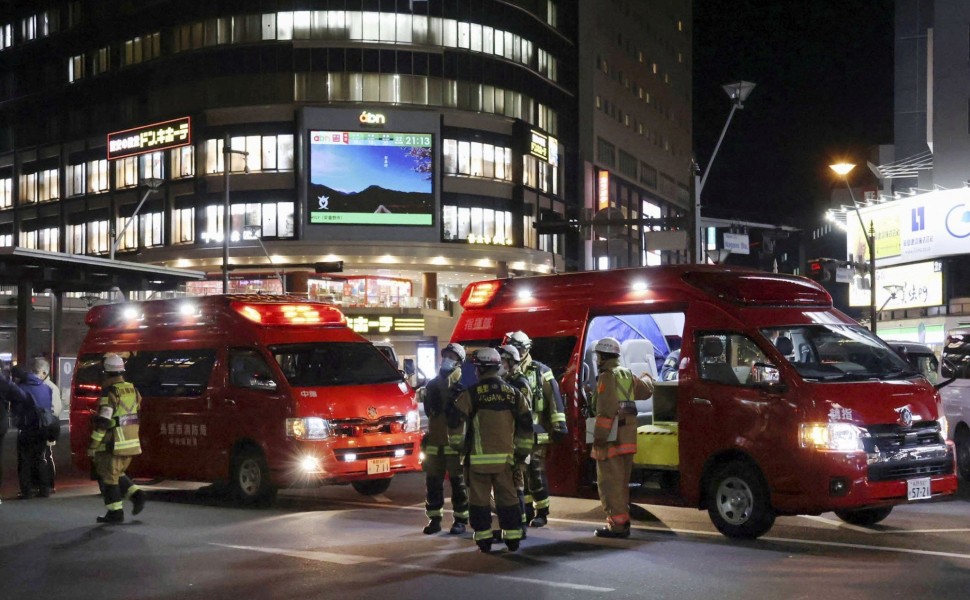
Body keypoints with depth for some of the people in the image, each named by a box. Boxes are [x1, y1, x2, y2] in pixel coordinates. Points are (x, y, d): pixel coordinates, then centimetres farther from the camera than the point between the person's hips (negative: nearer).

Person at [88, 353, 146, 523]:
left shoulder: (110, 393, -16)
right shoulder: (132, 389, 7)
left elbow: (102, 422, -20)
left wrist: (92, 446, -15)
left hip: (113, 444, -8)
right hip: (131, 442, 8)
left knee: (108, 477, 4)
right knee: (117, 474, 22)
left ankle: (115, 512, 5)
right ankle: (136, 495, 6)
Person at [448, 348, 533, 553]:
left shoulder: (472, 394, -6)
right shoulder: (513, 394, 6)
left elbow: (456, 421, -9)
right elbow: (526, 424, 8)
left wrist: (457, 444, 6)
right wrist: (522, 451, 16)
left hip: (478, 457, -3)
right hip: (504, 456, 3)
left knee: (480, 498, 5)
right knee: (507, 497, 10)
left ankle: (484, 539, 6)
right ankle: (512, 539, 11)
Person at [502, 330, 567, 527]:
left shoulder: (540, 372, -5)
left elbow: (554, 399, -7)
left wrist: (558, 425, -12)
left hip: (535, 431, -5)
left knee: (536, 472, -5)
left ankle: (541, 513, 4)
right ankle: (526, 510, 19)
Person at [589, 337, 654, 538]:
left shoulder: (607, 377, -13)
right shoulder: (627, 375, 14)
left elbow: (606, 411, -21)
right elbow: (646, 390, 32)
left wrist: (599, 438, -22)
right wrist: (647, 378, 55)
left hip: (612, 437, -9)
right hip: (627, 437, 9)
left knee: (609, 482, -7)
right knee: (621, 481, 16)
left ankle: (617, 524, -9)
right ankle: (623, 521, 22)